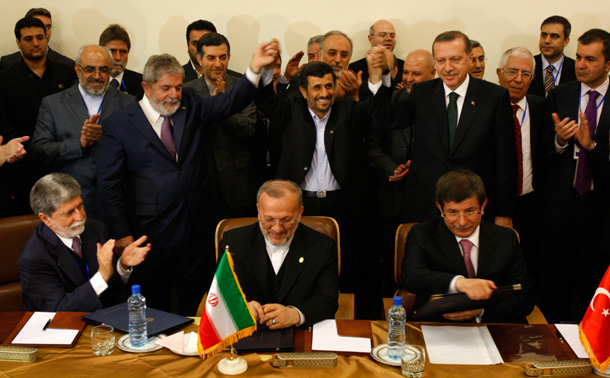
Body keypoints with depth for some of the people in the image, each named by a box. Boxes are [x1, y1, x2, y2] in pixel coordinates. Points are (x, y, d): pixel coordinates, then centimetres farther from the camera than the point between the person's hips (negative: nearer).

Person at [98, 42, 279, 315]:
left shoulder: (190, 105, 4)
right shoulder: (119, 125, -6)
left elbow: (230, 103, -8)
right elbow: (109, 185, -6)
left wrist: (255, 68, -25)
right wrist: (122, 235, -10)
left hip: (195, 229, 3)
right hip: (151, 232, -3)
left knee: (195, 305, 16)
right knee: (155, 309, 14)